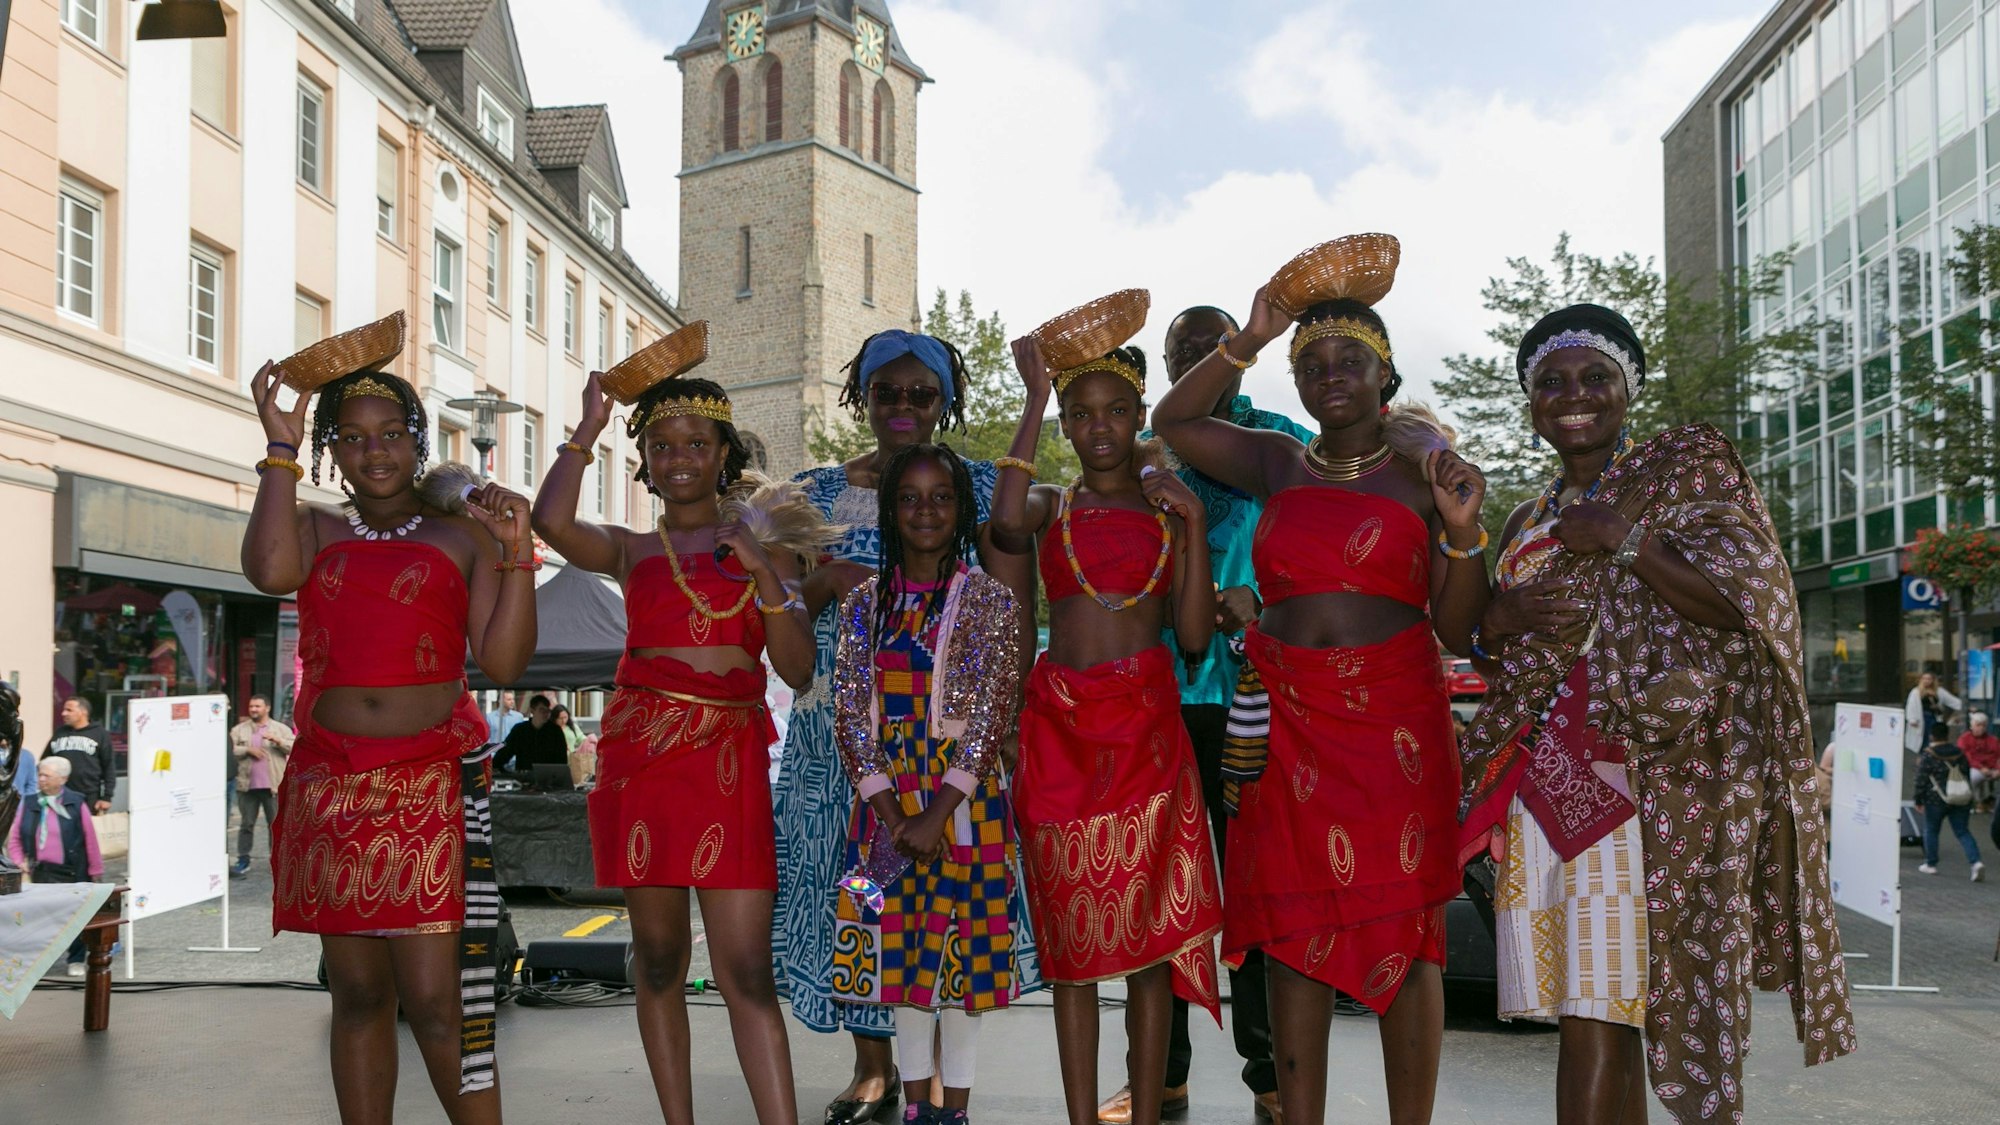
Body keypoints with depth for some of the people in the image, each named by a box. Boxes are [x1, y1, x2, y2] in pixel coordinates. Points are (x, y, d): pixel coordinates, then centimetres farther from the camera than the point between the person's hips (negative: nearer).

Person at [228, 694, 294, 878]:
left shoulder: (281, 729, 6)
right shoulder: (239, 730, 8)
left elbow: (295, 748, -3)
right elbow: (229, 750, -1)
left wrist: (277, 741, -17)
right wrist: (248, 750, -14)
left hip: (273, 786, -1)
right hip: (247, 785, 1)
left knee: (276, 824, 4)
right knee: (246, 824, 6)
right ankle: (243, 861, 12)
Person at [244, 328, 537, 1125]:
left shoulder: (462, 535, 8)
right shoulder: (314, 528, 14)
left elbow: (503, 660, 0)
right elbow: (269, 570, -11)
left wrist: (515, 553, -10)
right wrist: (280, 447, -5)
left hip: (434, 783, -3)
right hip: (329, 783, 3)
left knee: (437, 1000, -10)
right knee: (357, 993, 7)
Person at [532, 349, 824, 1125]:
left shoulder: (764, 550, 12)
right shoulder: (630, 551, 12)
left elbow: (798, 670, 5)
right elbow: (551, 521, -11)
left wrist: (766, 577, -9)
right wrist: (588, 428, 3)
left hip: (730, 759, -1)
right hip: (640, 753, 1)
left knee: (746, 967, -7)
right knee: (658, 956, 6)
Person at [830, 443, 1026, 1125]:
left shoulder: (988, 601, -2)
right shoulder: (864, 604, 7)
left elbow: (995, 714, -9)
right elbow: (851, 715, 1)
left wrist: (937, 812, -16)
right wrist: (890, 812, -11)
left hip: (964, 796, -3)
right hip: (886, 795, 3)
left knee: (961, 945, 2)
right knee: (901, 946, 9)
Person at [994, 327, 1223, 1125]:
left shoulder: (1170, 508, 10)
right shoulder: (1051, 506, 11)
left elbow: (1196, 634, 1)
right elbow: (1006, 520, -16)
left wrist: (1193, 524, -6)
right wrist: (1034, 400, -10)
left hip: (1145, 728, -1)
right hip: (1058, 726, 1)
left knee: (1147, 929, -1)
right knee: (1070, 933, 4)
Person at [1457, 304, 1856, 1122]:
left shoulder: (1684, 465, 5)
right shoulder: (1526, 522, 21)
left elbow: (1745, 599, -8)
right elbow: (1492, 659, 25)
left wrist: (1620, 537, -11)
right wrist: (1495, 624, 3)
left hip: (1643, 770, -5)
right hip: (1543, 782, 6)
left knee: (1600, 1009, -10)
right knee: (1583, 1012, 3)